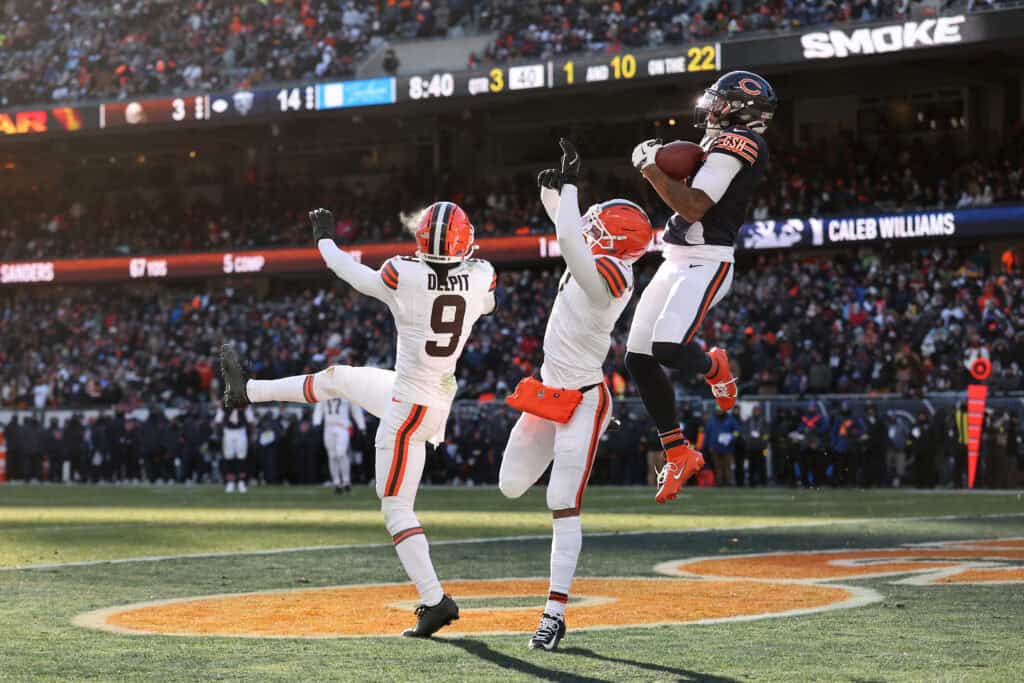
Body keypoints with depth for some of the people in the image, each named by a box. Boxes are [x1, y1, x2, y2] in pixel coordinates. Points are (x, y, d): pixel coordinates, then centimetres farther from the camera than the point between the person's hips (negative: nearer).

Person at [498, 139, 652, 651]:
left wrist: (568, 184, -25)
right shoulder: (599, 256, 0)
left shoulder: (606, 274, -25)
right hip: (549, 392, 9)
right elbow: (564, 219, 13)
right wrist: (555, 186, -7)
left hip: (581, 399, -9)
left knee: (563, 506, -11)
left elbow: (567, 238, -39)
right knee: (511, 486, 16)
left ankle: (556, 611, -9)